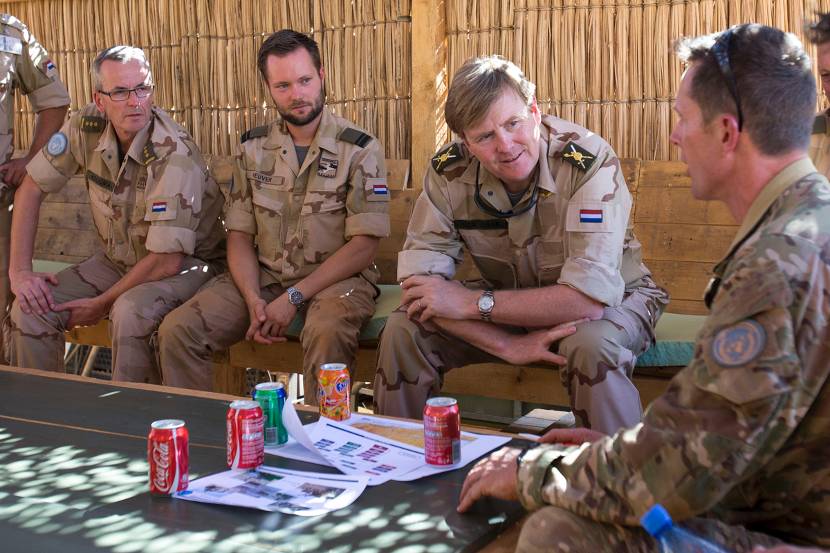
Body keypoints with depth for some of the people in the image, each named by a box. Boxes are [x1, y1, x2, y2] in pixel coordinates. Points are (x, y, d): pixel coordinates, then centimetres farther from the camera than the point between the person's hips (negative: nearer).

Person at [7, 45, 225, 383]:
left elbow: (167, 260, -26)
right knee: (30, 308, -11)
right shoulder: (87, 127, -10)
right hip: (117, 259, 6)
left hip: (186, 263, -6)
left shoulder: (175, 156, -27)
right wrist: (20, 270, -6)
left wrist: (102, 304, -17)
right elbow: (32, 188, 2)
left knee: (131, 311, -36)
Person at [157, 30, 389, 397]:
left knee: (327, 333, -38)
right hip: (263, 278, 4)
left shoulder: (360, 150, -5)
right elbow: (239, 235, 8)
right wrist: (253, 299, -11)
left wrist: (293, 298, -16)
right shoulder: (253, 148, 8)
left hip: (336, 280, -4)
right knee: (177, 330, -16)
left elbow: (364, 246, -10)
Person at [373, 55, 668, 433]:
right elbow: (418, 281, -19)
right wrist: (509, 346, -30)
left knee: (592, 345, -37)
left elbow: (589, 297, -35)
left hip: (613, 300, -3)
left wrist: (471, 303, -28)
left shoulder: (589, 162, -29)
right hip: (514, 305, 4)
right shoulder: (449, 171, -16)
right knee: (402, 331, -15)